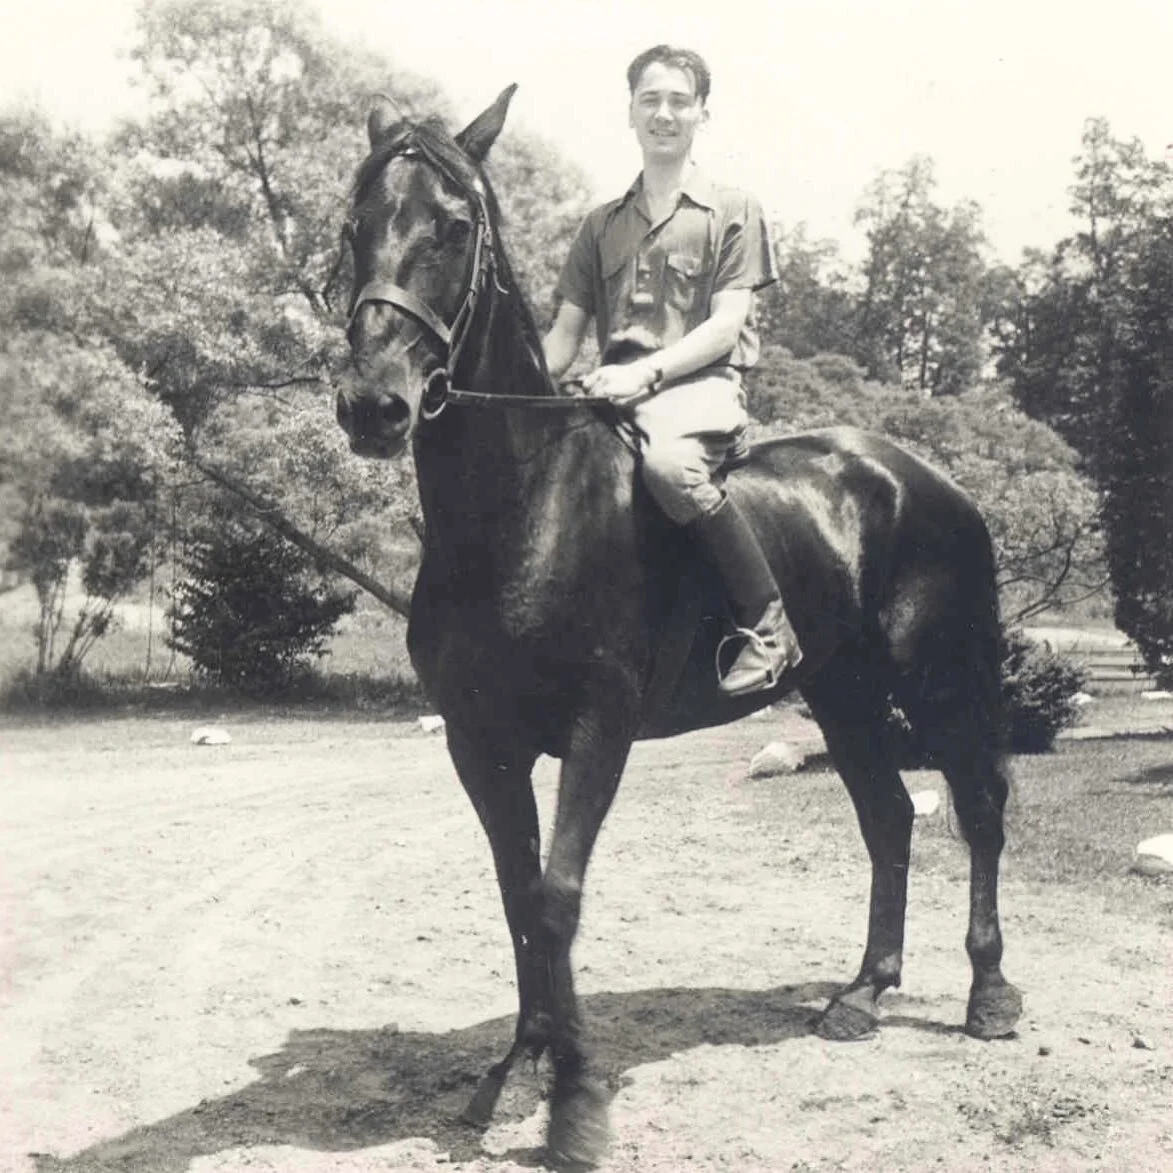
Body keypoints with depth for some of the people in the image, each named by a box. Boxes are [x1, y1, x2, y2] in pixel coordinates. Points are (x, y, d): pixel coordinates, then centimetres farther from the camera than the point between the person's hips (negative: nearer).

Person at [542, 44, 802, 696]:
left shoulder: (732, 210, 8)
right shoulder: (603, 225, 21)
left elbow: (725, 327, -4)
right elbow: (565, 336, 17)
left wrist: (647, 371, -20)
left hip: (702, 383, -5)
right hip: (618, 392, 5)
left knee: (668, 461, -37)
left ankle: (768, 625, -25)